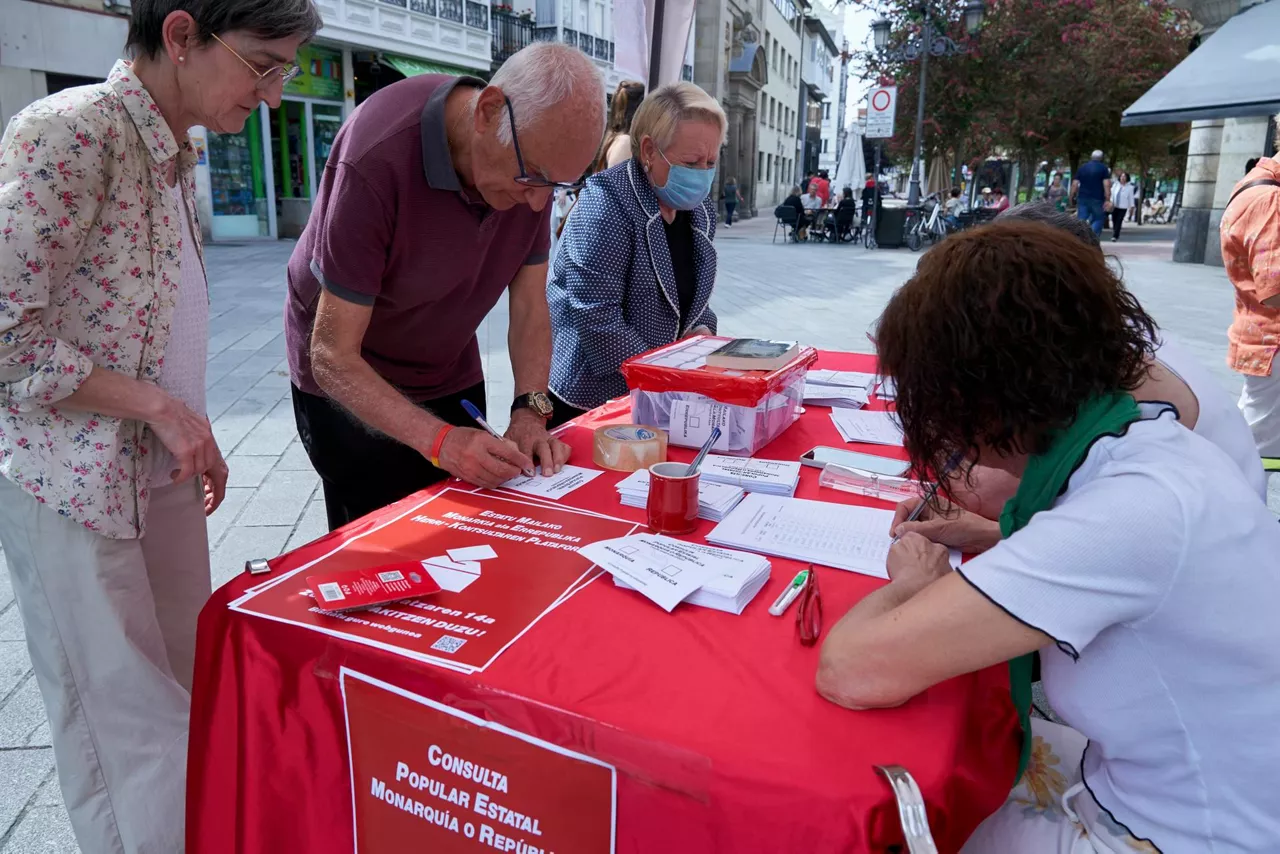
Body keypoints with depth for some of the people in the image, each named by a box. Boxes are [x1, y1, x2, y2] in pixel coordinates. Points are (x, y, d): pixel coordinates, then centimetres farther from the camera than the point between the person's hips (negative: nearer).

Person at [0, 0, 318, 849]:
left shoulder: (176, 155, 8)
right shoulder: (69, 134, -18)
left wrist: (189, 432, 12)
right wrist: (161, 409, -17)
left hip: (161, 472, 8)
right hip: (72, 482, -7)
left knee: (188, 687, 16)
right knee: (123, 711, 6)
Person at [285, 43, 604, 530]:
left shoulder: (536, 158, -15)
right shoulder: (379, 160, -32)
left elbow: (530, 307, -7)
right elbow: (333, 358, -29)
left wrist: (530, 411, -22)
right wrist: (438, 439, -40)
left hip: (452, 376, 5)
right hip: (351, 385, -5)